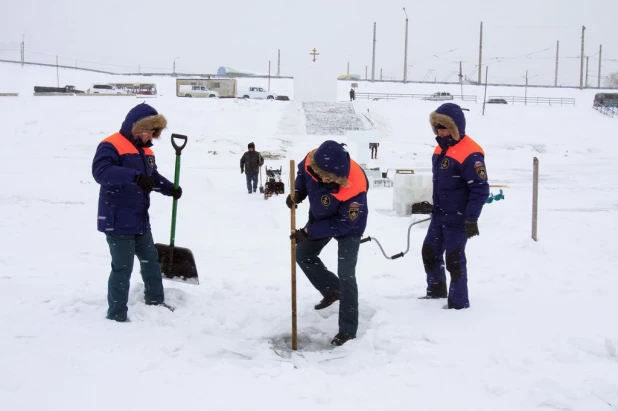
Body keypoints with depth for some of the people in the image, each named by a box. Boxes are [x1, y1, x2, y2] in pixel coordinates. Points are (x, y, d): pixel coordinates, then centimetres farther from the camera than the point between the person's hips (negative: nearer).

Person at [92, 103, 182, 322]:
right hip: (117, 221, -9)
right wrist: (134, 176, -42)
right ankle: (116, 314, 8)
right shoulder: (111, 146, -16)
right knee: (122, 268, -5)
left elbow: (153, 176, 24)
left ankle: (156, 302, 38)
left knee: (151, 261, 21)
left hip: (140, 221, 9)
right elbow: (101, 171, -32)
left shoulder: (146, 150, 12)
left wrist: (170, 189, 5)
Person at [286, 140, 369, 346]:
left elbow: (343, 224, -31)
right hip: (320, 218, 6)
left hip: (348, 227, -6)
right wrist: (297, 192, -19)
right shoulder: (312, 160, -30)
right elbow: (302, 172, -2)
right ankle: (332, 291, 37)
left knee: (346, 275, -9)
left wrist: (309, 232, -31)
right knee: (303, 255, 18)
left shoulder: (354, 188, -44)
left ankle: (348, 329, 3)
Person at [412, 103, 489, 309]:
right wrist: (430, 205, 20)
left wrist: (471, 219, -22)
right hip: (439, 215, 9)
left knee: (454, 259, -1)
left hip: (457, 219, -9)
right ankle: (436, 289, 38)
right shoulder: (441, 148, 8)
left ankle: (459, 302, 14)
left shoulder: (469, 153, -21)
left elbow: (480, 189, -21)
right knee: (430, 252, 18)